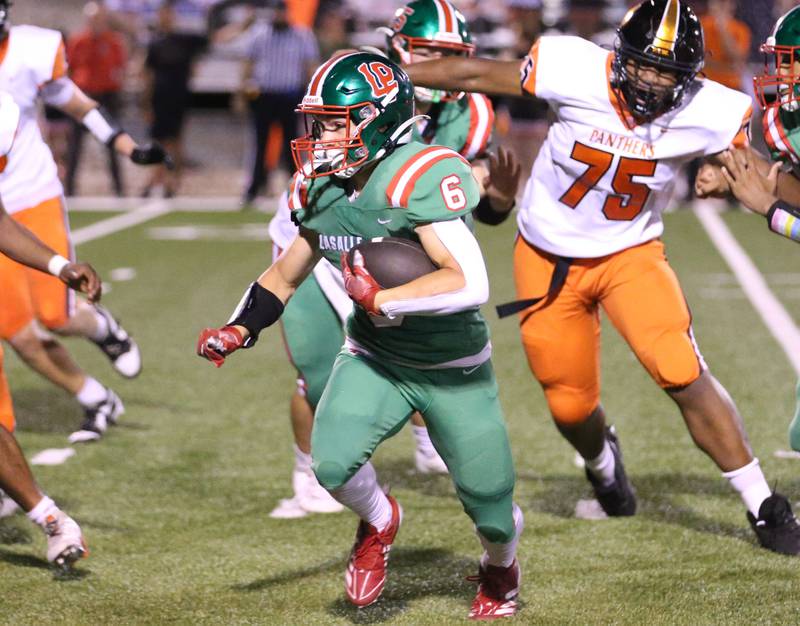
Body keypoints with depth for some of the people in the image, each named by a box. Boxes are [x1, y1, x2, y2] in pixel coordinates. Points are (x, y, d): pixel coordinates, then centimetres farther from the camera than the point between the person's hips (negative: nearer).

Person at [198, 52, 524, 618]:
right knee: (333, 464, -23)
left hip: (454, 370, -5)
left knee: (491, 514, 6)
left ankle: (501, 565, 44)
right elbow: (286, 276, 10)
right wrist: (238, 331, -5)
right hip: (374, 358, 5)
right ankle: (379, 522, 12)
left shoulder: (421, 178, -29)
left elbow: (470, 285, -38)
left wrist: (379, 299, -33)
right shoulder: (322, 189, -5)